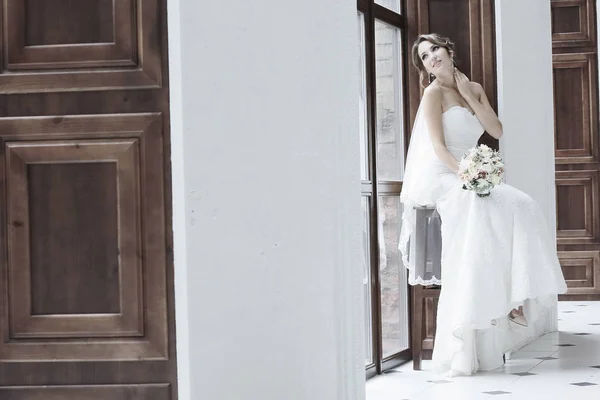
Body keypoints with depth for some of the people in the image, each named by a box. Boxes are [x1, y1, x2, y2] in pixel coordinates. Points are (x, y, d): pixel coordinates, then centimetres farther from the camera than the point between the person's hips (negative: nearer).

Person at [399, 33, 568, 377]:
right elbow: (439, 147, -12)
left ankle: (513, 297, -21)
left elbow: (497, 131, 6)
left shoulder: (474, 89, 16)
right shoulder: (434, 93, -3)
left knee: (520, 207, -19)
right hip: (439, 178, -6)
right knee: (481, 209, -33)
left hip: (467, 176, 6)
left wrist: (469, 96, -1)